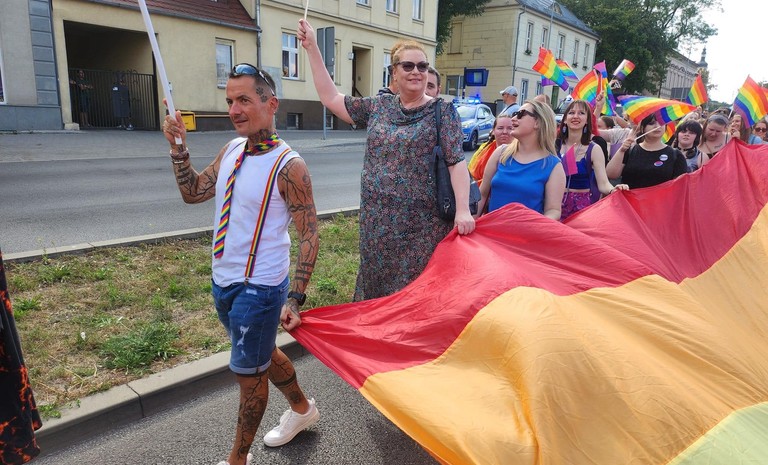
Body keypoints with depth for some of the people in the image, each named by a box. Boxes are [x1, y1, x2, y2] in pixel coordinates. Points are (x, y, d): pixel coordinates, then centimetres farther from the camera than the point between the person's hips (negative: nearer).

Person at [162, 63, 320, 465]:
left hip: (258, 288, -8)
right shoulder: (231, 151, 3)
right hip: (223, 282, 8)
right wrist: (179, 148, -2)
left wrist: (294, 300, -22)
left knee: (248, 371, 8)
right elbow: (192, 193, 11)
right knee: (261, 355, 24)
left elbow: (308, 234, -18)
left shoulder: (288, 165, -19)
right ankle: (302, 409, 48)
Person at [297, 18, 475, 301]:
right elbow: (331, 98, 12)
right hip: (377, 222, 5)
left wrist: (463, 210, -20)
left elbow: (456, 162, -8)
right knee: (376, 287, 14)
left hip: (421, 224, -4)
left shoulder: (442, 111, -3)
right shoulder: (379, 106, 9)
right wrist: (312, 47, 11)